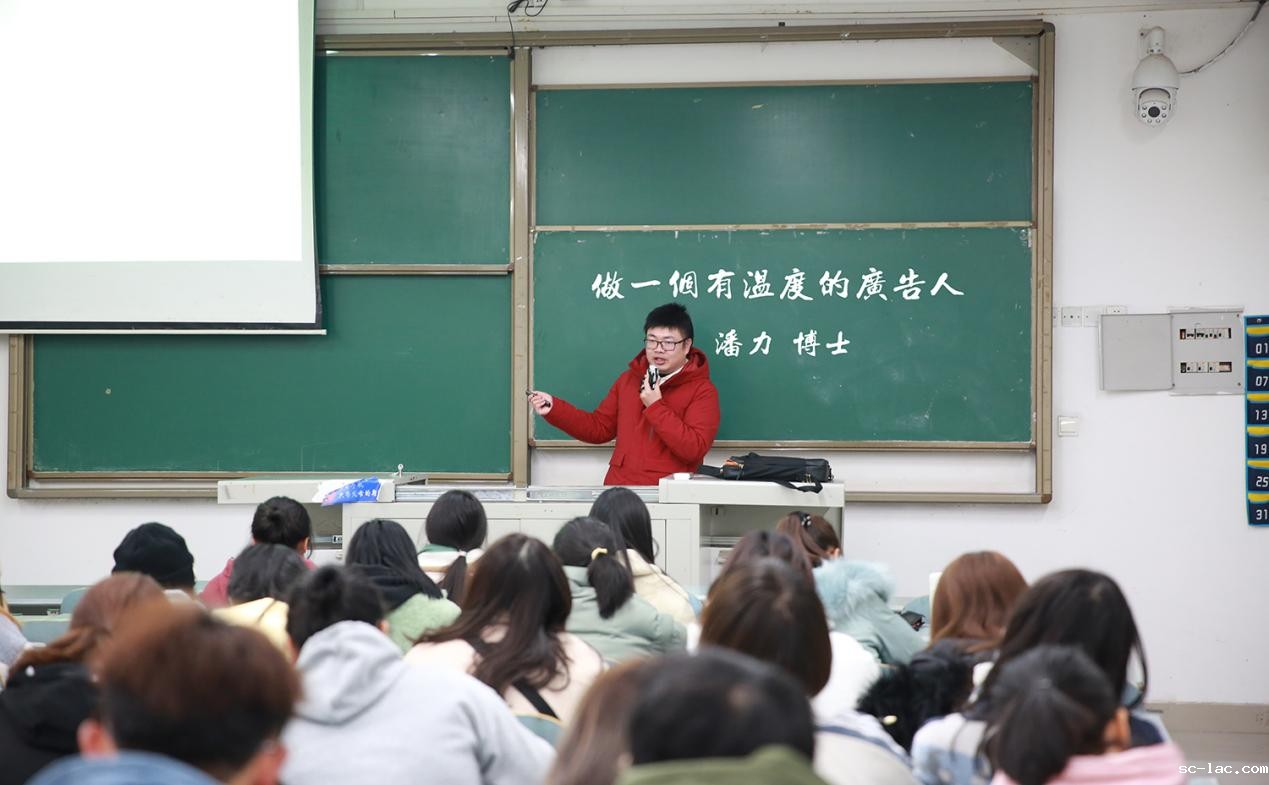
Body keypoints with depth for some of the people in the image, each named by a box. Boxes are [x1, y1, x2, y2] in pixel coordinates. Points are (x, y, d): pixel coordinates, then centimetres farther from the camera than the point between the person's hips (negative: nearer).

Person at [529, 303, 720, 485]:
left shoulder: (703, 390, -1)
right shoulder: (628, 379, 18)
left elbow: (694, 450, -12)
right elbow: (599, 427, 22)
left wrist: (655, 407, -12)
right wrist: (554, 408, 11)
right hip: (618, 490, 5)